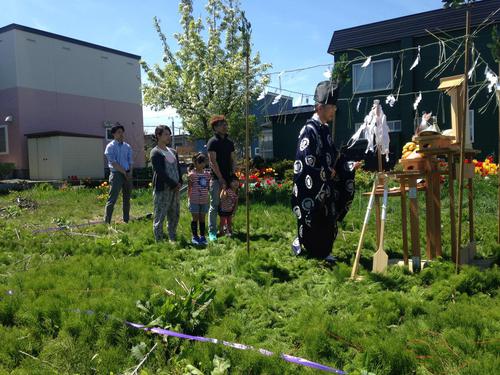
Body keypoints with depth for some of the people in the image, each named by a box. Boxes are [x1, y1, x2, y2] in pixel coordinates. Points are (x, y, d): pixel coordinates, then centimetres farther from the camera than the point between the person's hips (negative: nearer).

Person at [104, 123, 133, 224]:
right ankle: (106, 222, -6)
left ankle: (126, 220, 21)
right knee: (112, 199, -9)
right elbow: (113, 163, -10)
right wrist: (124, 172, -12)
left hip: (127, 175, 6)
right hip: (116, 174, -6)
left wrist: (130, 173, -6)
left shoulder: (127, 146, 13)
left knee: (127, 199, 11)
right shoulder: (110, 146, -3)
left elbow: (130, 162, 11)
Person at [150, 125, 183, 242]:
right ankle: (159, 241, 4)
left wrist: (180, 183, 1)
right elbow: (160, 172, -15)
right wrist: (174, 185, -14)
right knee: (160, 217, -2)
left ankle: (173, 239, 22)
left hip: (174, 189, 8)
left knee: (174, 216, 12)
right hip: (162, 189, -8)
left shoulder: (173, 152, 16)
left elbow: (178, 168, 17)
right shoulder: (155, 153, -8)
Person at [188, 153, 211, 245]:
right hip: (195, 200, -4)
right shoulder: (192, 174, -8)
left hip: (204, 200, 4)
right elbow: (189, 187, -6)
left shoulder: (207, 174, 6)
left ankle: (202, 236, 20)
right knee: (195, 218, 5)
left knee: (202, 218, 11)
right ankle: (195, 236, 15)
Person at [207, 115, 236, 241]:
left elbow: (233, 159, 14)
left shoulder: (229, 142, 14)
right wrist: (221, 178, -14)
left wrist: (233, 174, -1)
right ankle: (212, 232, 4)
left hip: (228, 178, 6)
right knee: (214, 206, -2)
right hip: (216, 179, -6)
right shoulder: (213, 142, -6)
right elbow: (213, 161, -11)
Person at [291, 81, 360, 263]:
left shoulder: (325, 129, 13)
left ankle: (324, 252, 23)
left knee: (328, 220, 12)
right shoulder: (309, 130, -15)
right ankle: (300, 244, 18)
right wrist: (328, 172, -11)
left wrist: (349, 165, 6)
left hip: (325, 186, 9)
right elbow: (308, 160, -21)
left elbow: (333, 155, 19)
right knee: (311, 221, -1)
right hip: (310, 187, -9)